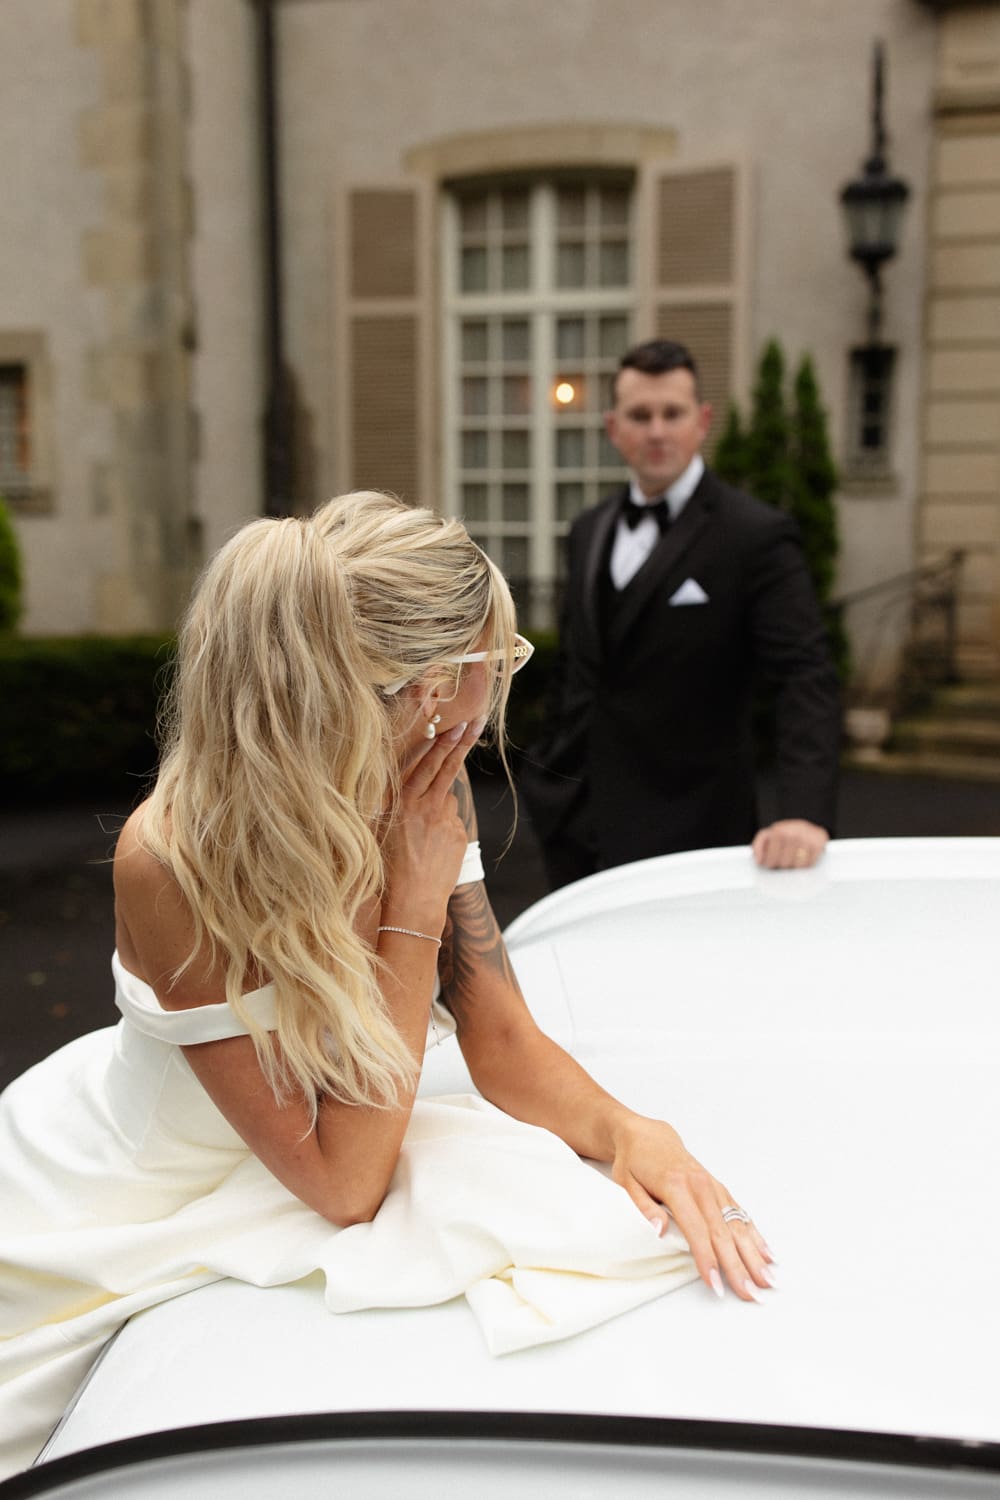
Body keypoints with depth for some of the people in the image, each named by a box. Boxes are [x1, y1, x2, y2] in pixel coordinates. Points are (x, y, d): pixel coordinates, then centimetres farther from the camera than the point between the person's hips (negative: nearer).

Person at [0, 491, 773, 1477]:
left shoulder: (428, 799, -18)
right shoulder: (175, 861, -37)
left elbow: (502, 1043, -10)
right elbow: (344, 1186, -32)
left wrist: (630, 1130, -30)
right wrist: (416, 898, -35)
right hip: (90, 1235, -4)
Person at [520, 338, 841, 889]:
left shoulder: (757, 536, -10)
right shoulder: (590, 531, 11)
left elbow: (806, 679, -18)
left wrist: (804, 812, -31)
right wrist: (548, 777, 17)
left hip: (687, 837, -6)